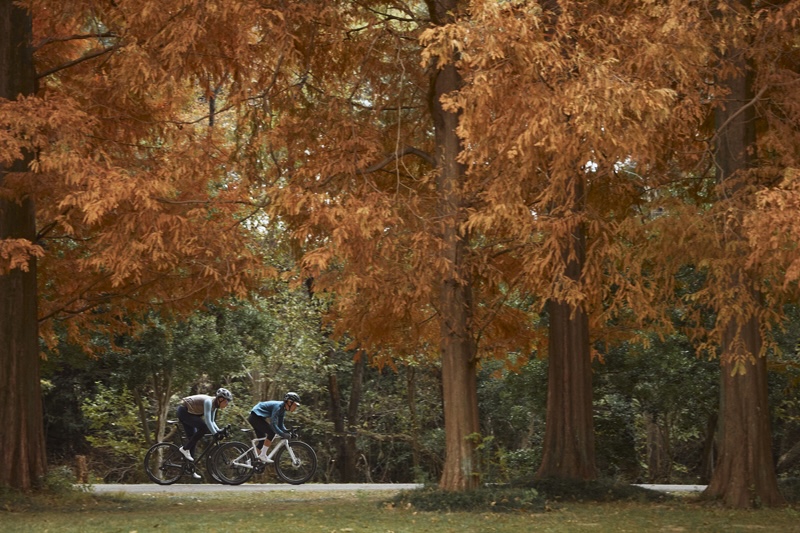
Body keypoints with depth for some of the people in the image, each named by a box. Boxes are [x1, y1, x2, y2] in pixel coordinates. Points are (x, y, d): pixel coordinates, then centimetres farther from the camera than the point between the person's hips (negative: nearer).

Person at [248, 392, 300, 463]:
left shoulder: (283, 409, 6)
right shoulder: (278, 406, -23)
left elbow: (280, 425, 13)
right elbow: (273, 424, -30)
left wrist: (287, 431, -4)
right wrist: (283, 435, -34)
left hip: (257, 417, 10)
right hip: (255, 416, -10)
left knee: (262, 440, 15)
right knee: (272, 432, -19)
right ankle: (263, 455, -15)